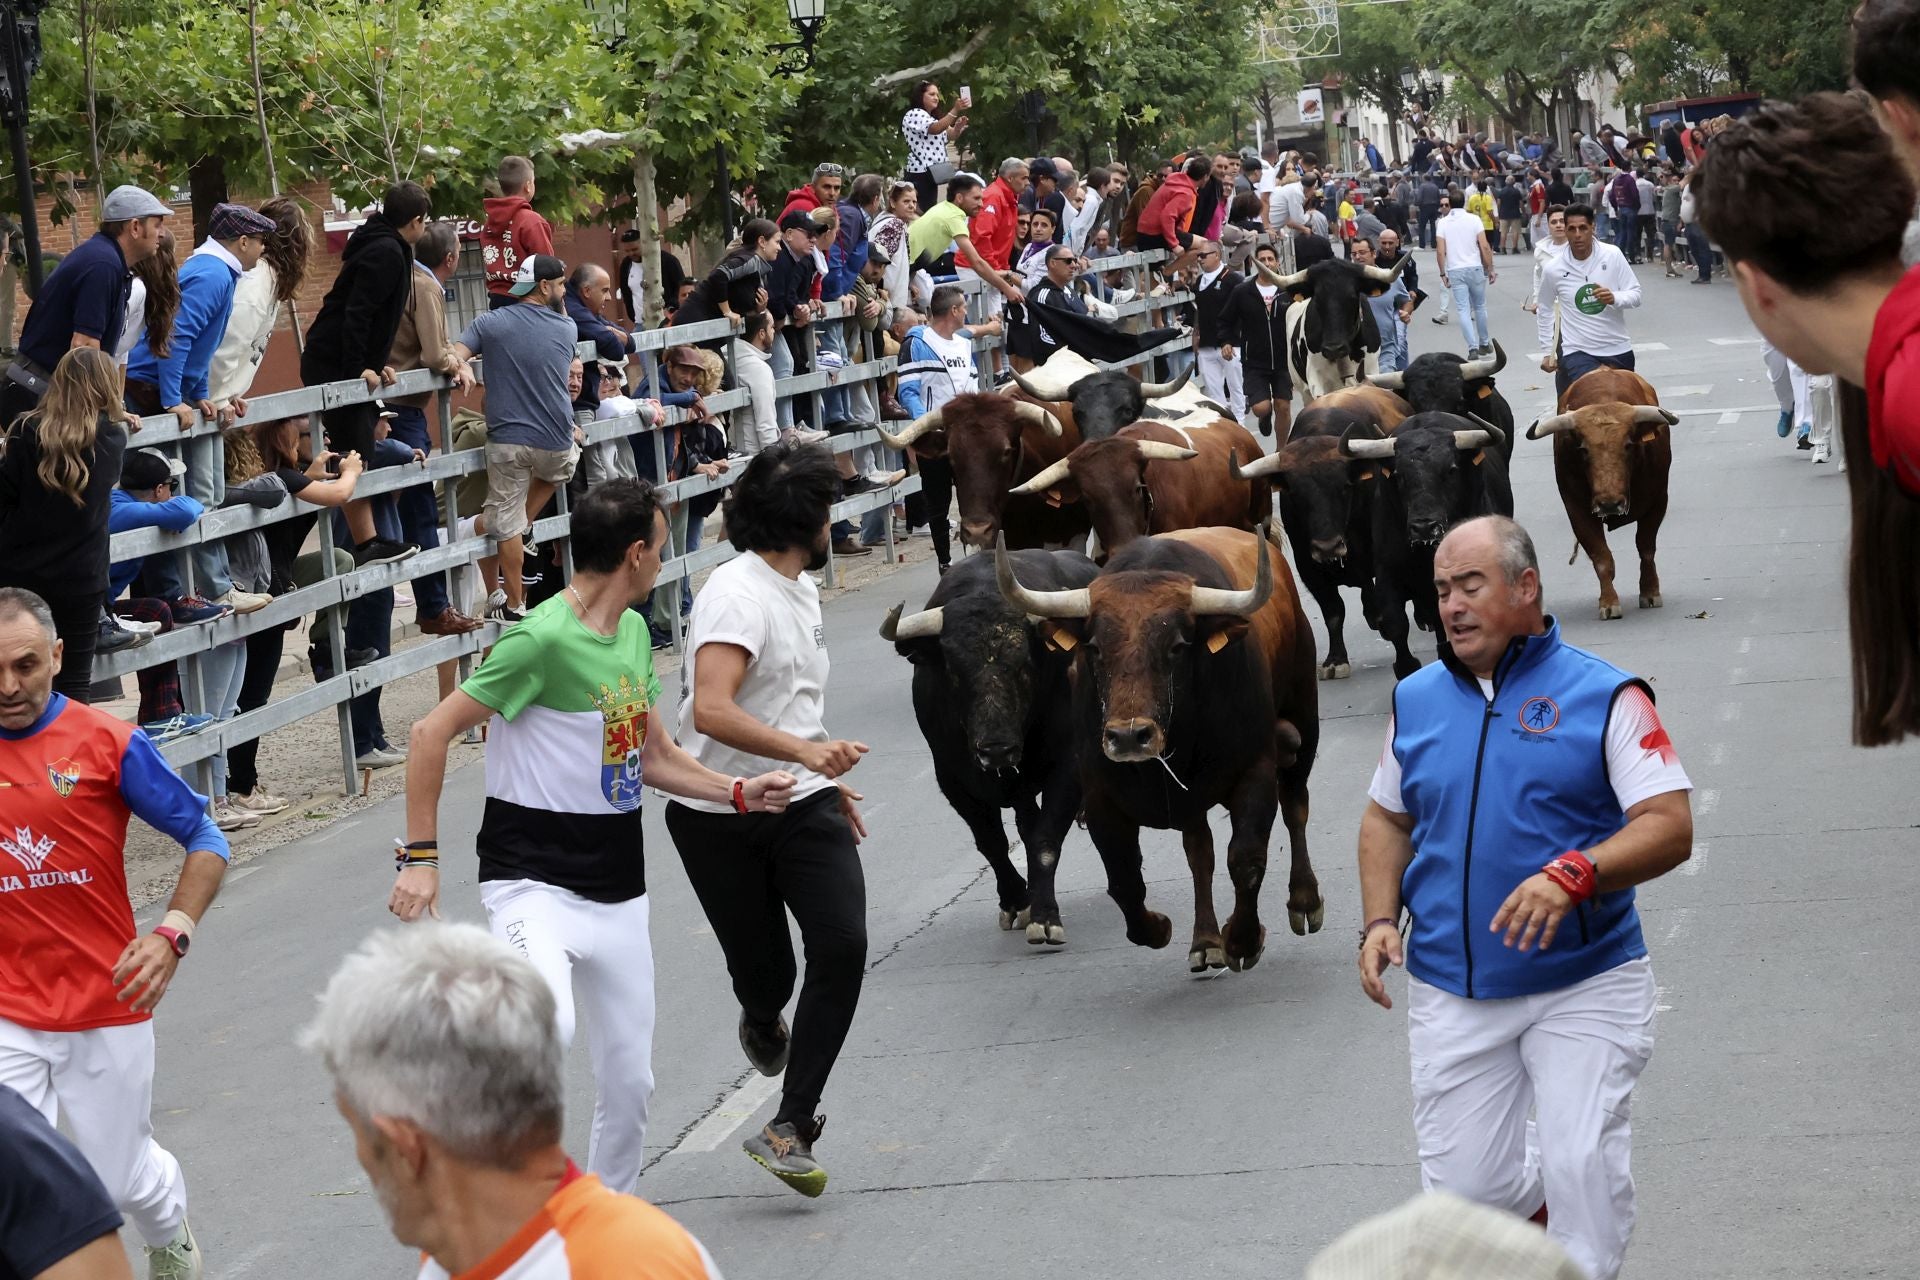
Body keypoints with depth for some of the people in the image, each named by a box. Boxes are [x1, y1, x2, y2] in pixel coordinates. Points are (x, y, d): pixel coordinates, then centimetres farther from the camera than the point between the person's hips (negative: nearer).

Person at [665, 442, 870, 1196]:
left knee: (843, 947, -13)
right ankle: (762, 1020, 45)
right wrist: (805, 751, -38)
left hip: (803, 803, 7)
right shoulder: (737, 594, -18)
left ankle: (791, 1126, -9)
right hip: (720, 816, -7)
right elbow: (711, 710, -31)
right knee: (764, 973, 4)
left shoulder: (800, 588, 13)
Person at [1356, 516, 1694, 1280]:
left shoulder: (1603, 695, -5)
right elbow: (1387, 819, 20)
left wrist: (1574, 874, -27)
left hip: (1583, 987, -4)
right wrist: (1380, 921, 4)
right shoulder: (1417, 700, 9)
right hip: (1451, 995, 4)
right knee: (1466, 1188, 5)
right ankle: (1546, 1211, 37)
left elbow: (1671, 828, -11)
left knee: (1582, 1168, -13)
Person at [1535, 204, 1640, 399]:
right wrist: (1548, 351, 11)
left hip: (1618, 350, 2)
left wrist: (1615, 298, -24)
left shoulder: (1612, 255, -6)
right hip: (1577, 352, -2)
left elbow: (1635, 294, -2)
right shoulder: (1553, 268, -6)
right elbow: (1544, 309, 9)